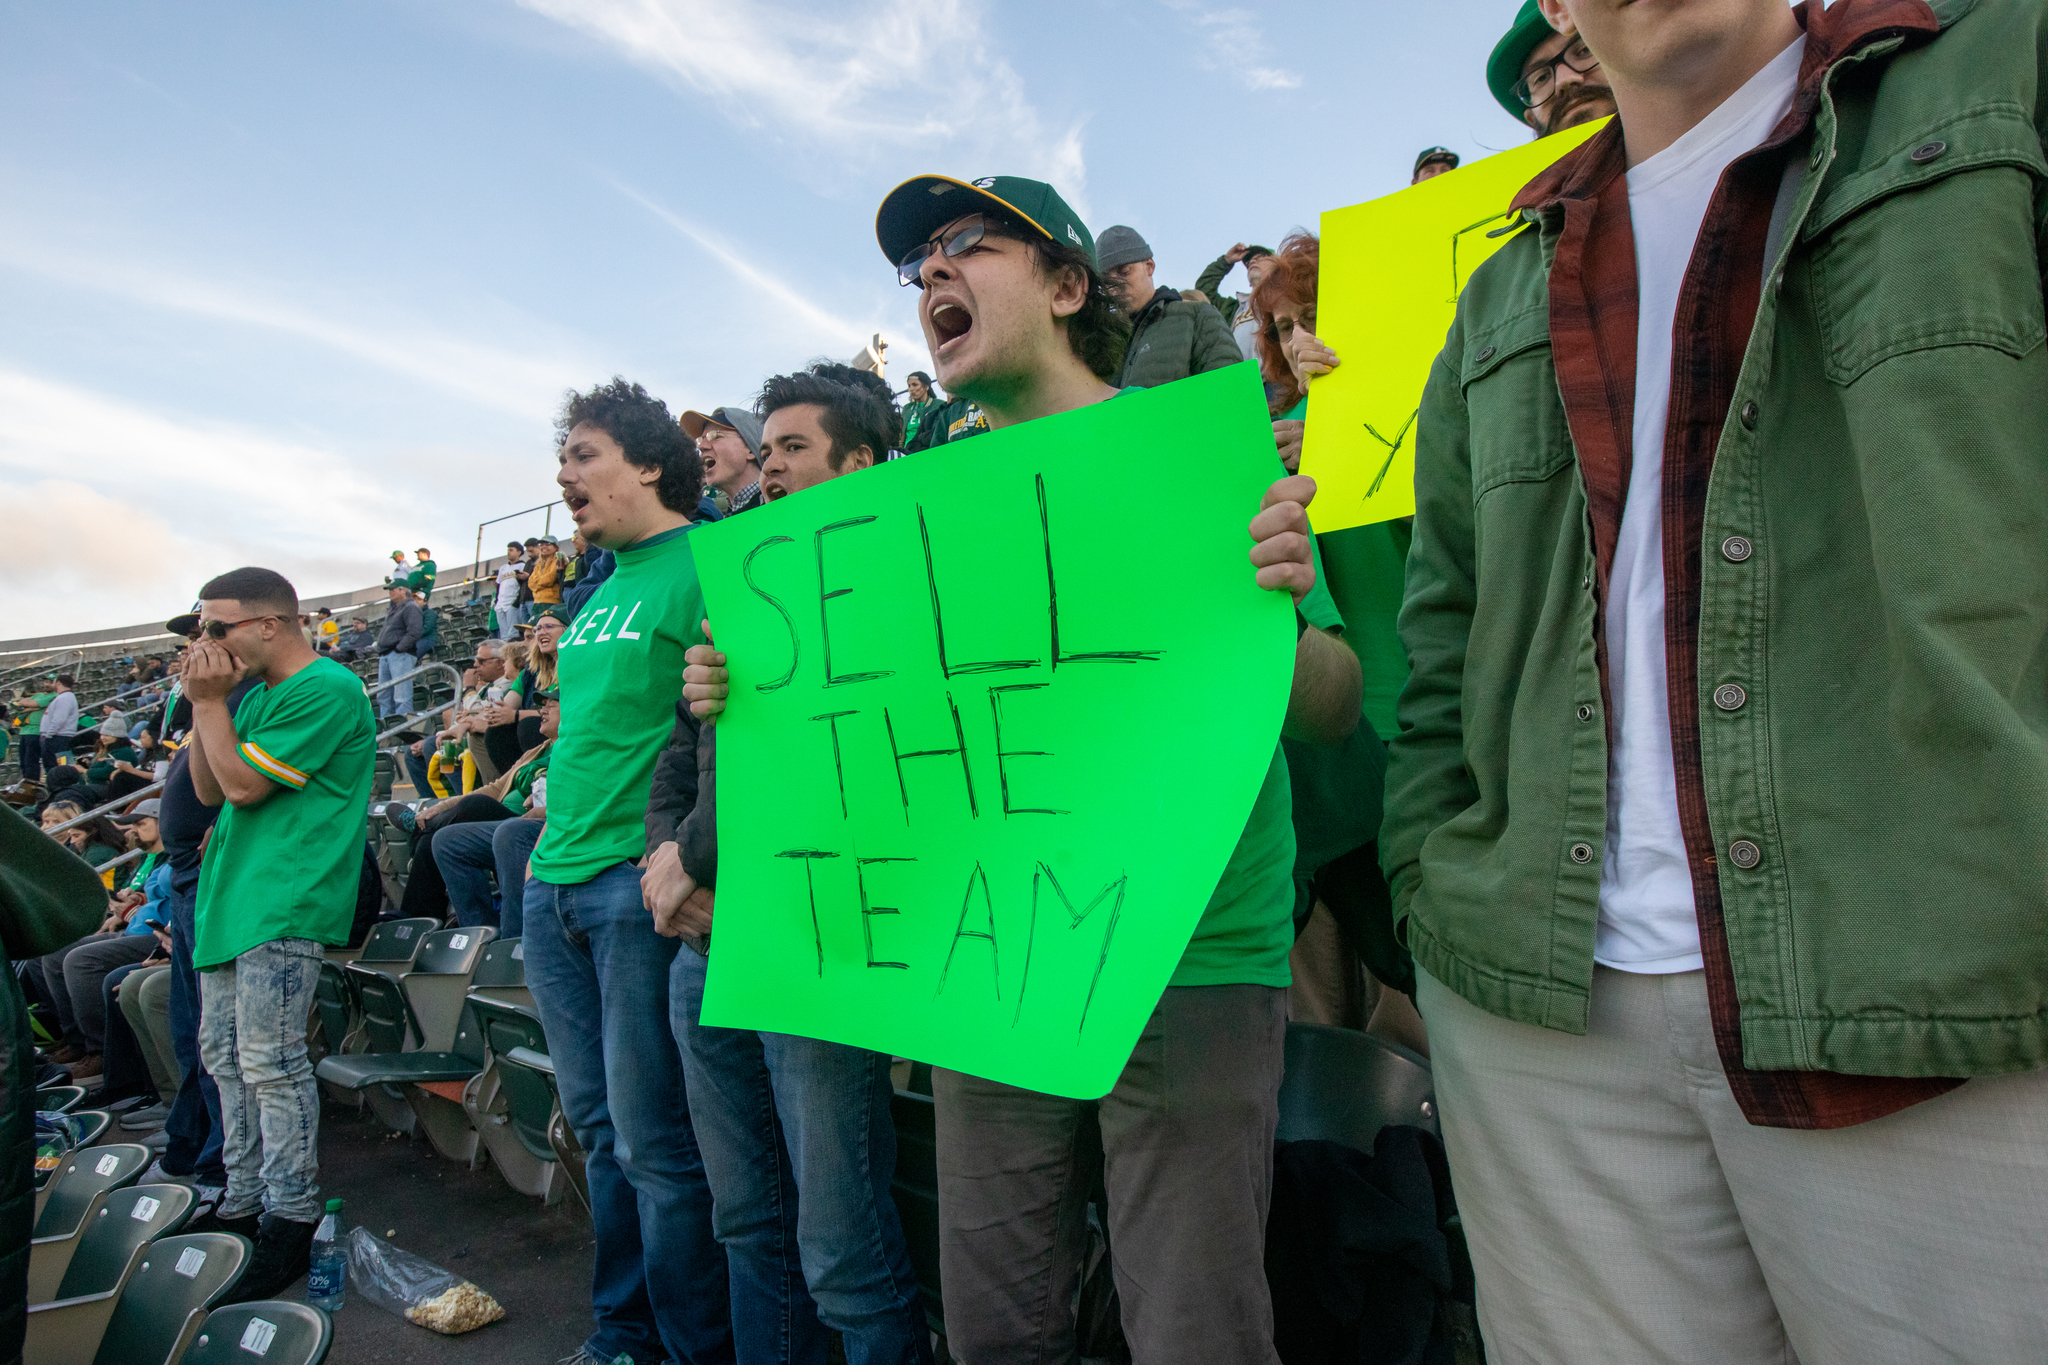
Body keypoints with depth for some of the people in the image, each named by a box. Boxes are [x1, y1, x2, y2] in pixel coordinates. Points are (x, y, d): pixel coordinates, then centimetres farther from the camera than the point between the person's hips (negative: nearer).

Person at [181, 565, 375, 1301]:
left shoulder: (326, 691, -14)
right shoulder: (254, 692, 17)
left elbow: (244, 785, -15)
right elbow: (208, 790, 16)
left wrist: (209, 701, -6)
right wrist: (206, 703, 7)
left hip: (283, 906, -10)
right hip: (232, 897, 10)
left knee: (270, 1063, -8)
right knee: (225, 1056, 15)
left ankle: (290, 1223, 3)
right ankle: (244, 1202, 27)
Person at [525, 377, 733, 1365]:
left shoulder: (705, 568, -9)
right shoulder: (600, 591, 19)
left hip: (641, 883, -9)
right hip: (557, 889, 9)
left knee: (653, 1140, -1)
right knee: (600, 1128, 16)